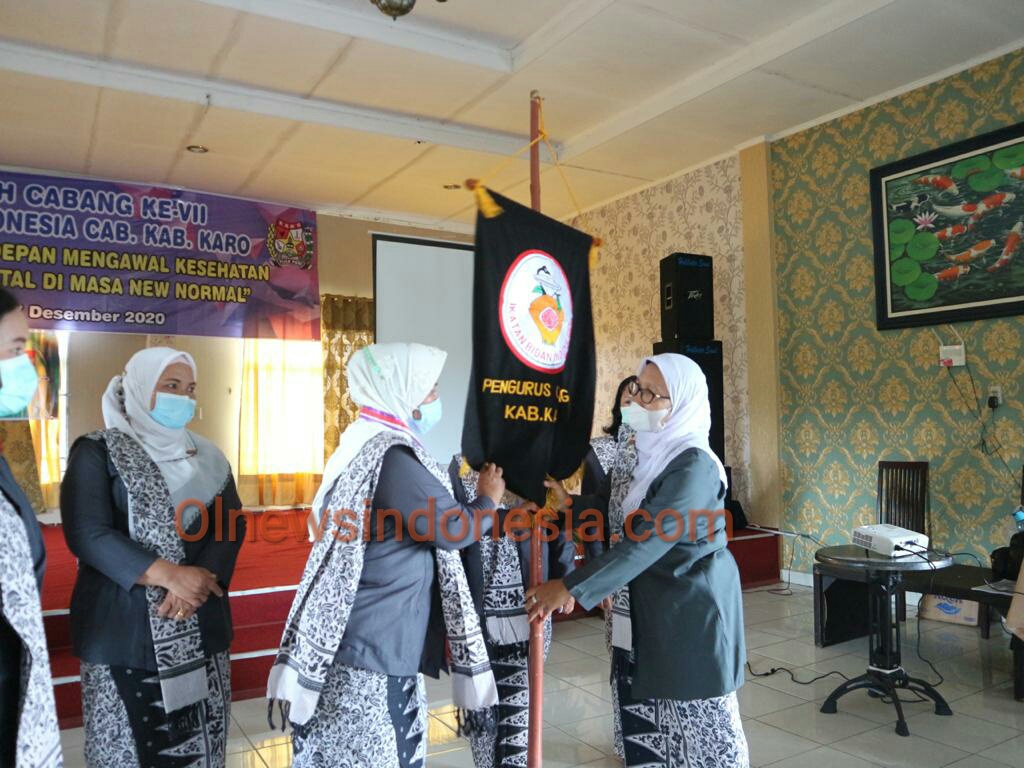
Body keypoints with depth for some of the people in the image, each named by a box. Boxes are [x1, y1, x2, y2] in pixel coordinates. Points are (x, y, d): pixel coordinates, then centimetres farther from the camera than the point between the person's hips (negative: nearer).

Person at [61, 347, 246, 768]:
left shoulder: (207, 455, 11)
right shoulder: (96, 452, -1)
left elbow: (232, 526, 2)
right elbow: (88, 534, -12)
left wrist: (198, 581, -15)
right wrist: (169, 575, -20)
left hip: (201, 627, 4)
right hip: (123, 627, -3)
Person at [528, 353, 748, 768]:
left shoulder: (694, 465, -21)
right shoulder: (653, 452, 6)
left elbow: (647, 541, -27)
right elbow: (626, 521, 15)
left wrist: (571, 588, -26)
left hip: (693, 609, -8)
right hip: (653, 609, 8)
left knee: (701, 720, 7)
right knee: (649, 715, 16)